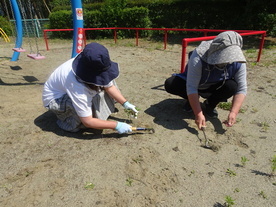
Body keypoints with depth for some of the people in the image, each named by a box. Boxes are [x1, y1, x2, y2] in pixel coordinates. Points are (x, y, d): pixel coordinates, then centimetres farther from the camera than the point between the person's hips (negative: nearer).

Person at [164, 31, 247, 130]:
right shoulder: (198, 58, -37)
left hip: (214, 88, 2)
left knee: (232, 86, -30)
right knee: (170, 84, -29)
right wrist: (198, 114, -41)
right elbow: (191, 88, -38)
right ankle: (192, 101, 1)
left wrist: (233, 112, -33)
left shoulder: (238, 63, -25)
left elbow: (241, 89, -20)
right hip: (192, 81, -2)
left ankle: (209, 105, -1)